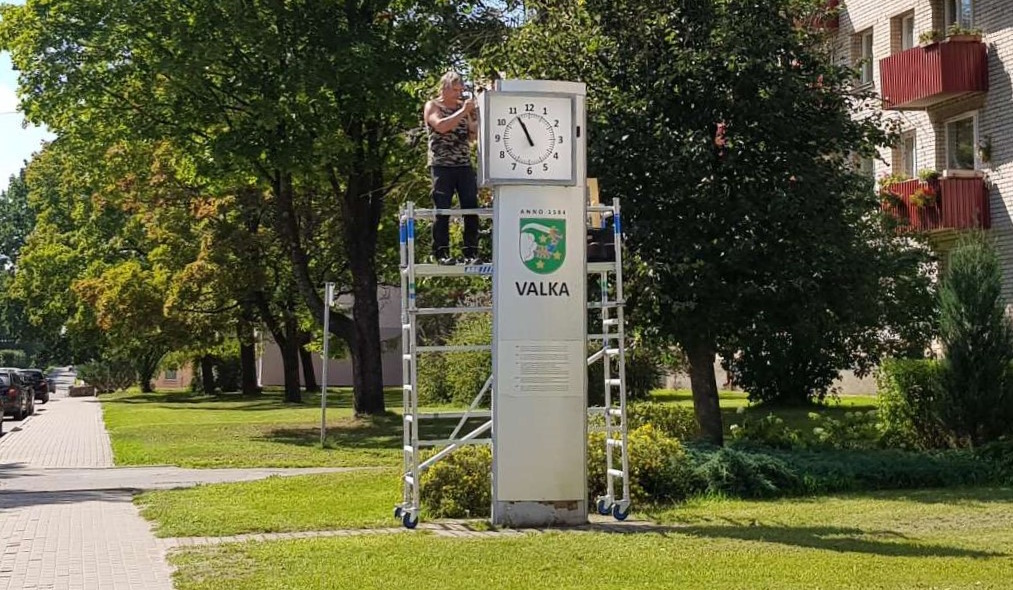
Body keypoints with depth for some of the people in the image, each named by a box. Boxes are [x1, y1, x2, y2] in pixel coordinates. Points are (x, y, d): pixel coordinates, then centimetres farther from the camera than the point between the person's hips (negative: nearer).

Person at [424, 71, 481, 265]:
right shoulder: (432, 106, 4)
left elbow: (473, 136, 16)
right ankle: (441, 253, -2)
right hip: (442, 166, -4)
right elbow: (441, 126, -16)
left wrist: (474, 116, 1)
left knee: (471, 209, -3)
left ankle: (471, 252, 0)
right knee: (442, 211, -5)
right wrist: (463, 111, -15)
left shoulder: (463, 106, 17)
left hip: (465, 165, 4)